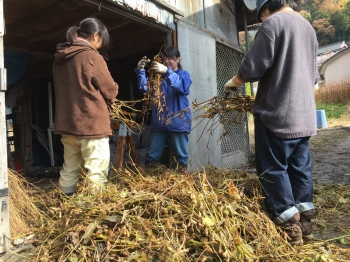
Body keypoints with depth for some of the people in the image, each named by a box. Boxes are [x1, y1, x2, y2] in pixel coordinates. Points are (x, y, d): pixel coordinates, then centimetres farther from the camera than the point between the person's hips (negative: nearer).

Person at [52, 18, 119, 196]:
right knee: (96, 175, -2)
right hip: (92, 124, -8)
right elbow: (111, 92, -7)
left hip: (67, 124, 8)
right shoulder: (92, 56, -11)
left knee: (69, 171, 15)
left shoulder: (60, 58, 11)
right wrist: (110, 93, 16)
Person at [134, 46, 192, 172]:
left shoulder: (183, 74, 5)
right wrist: (140, 71, -19)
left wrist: (167, 72, -37)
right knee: (152, 154, 7)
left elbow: (182, 86, -20)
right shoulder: (158, 75, 15)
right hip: (159, 121, 3)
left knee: (180, 154, 6)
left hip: (178, 121, -3)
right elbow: (144, 87, 0)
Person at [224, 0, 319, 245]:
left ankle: (290, 226, 5)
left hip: (277, 112, -8)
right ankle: (305, 222, 20)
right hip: (305, 114, 9)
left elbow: (253, 66, -13)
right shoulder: (308, 27, 20)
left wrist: (233, 82, 4)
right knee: (301, 166, 13)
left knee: (273, 168, 0)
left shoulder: (273, 22, -7)